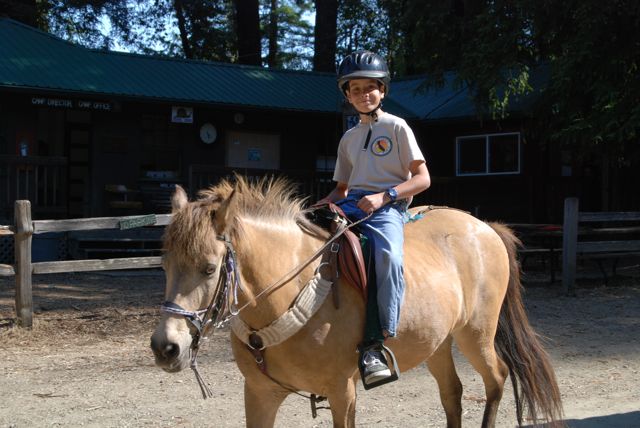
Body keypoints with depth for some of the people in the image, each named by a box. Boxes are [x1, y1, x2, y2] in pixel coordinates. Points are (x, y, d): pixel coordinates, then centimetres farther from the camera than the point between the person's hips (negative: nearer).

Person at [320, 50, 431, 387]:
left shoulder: (396, 127, 5)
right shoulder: (349, 138, 22)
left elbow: (422, 178, -2)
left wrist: (383, 196, -16)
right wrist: (325, 206, 4)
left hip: (389, 207, -6)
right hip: (351, 204, 6)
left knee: (389, 258, -36)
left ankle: (374, 345, -36)